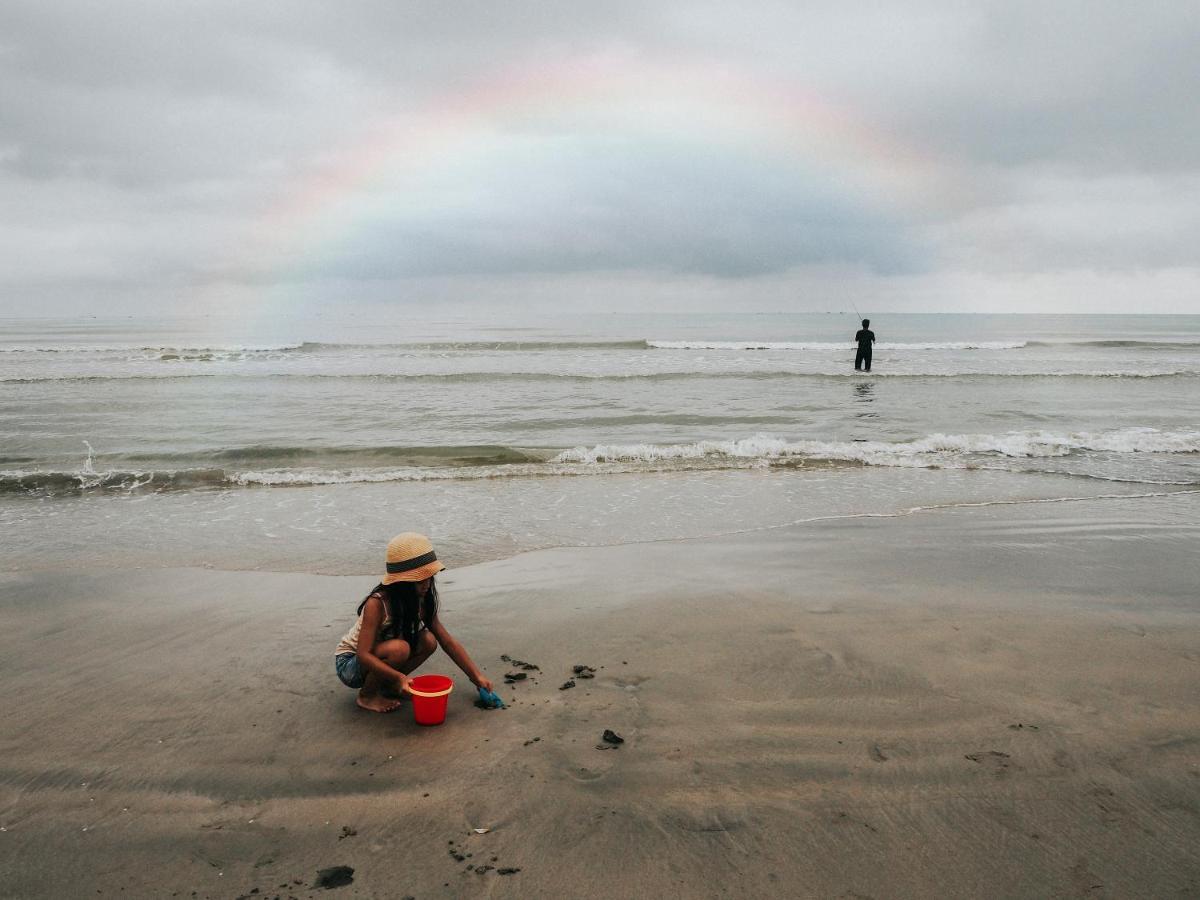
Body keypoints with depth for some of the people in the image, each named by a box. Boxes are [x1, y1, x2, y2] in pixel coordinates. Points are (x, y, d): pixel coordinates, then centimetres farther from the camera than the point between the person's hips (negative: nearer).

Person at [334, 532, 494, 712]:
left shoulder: (423, 602, -8)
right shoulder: (377, 604, -29)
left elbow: (449, 642, -5)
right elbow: (363, 654, -32)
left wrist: (477, 676, -9)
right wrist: (399, 676, -41)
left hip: (378, 657, 7)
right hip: (349, 664, -6)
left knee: (428, 641, -16)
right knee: (399, 648, -34)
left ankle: (387, 686, 2)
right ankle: (367, 695, -10)